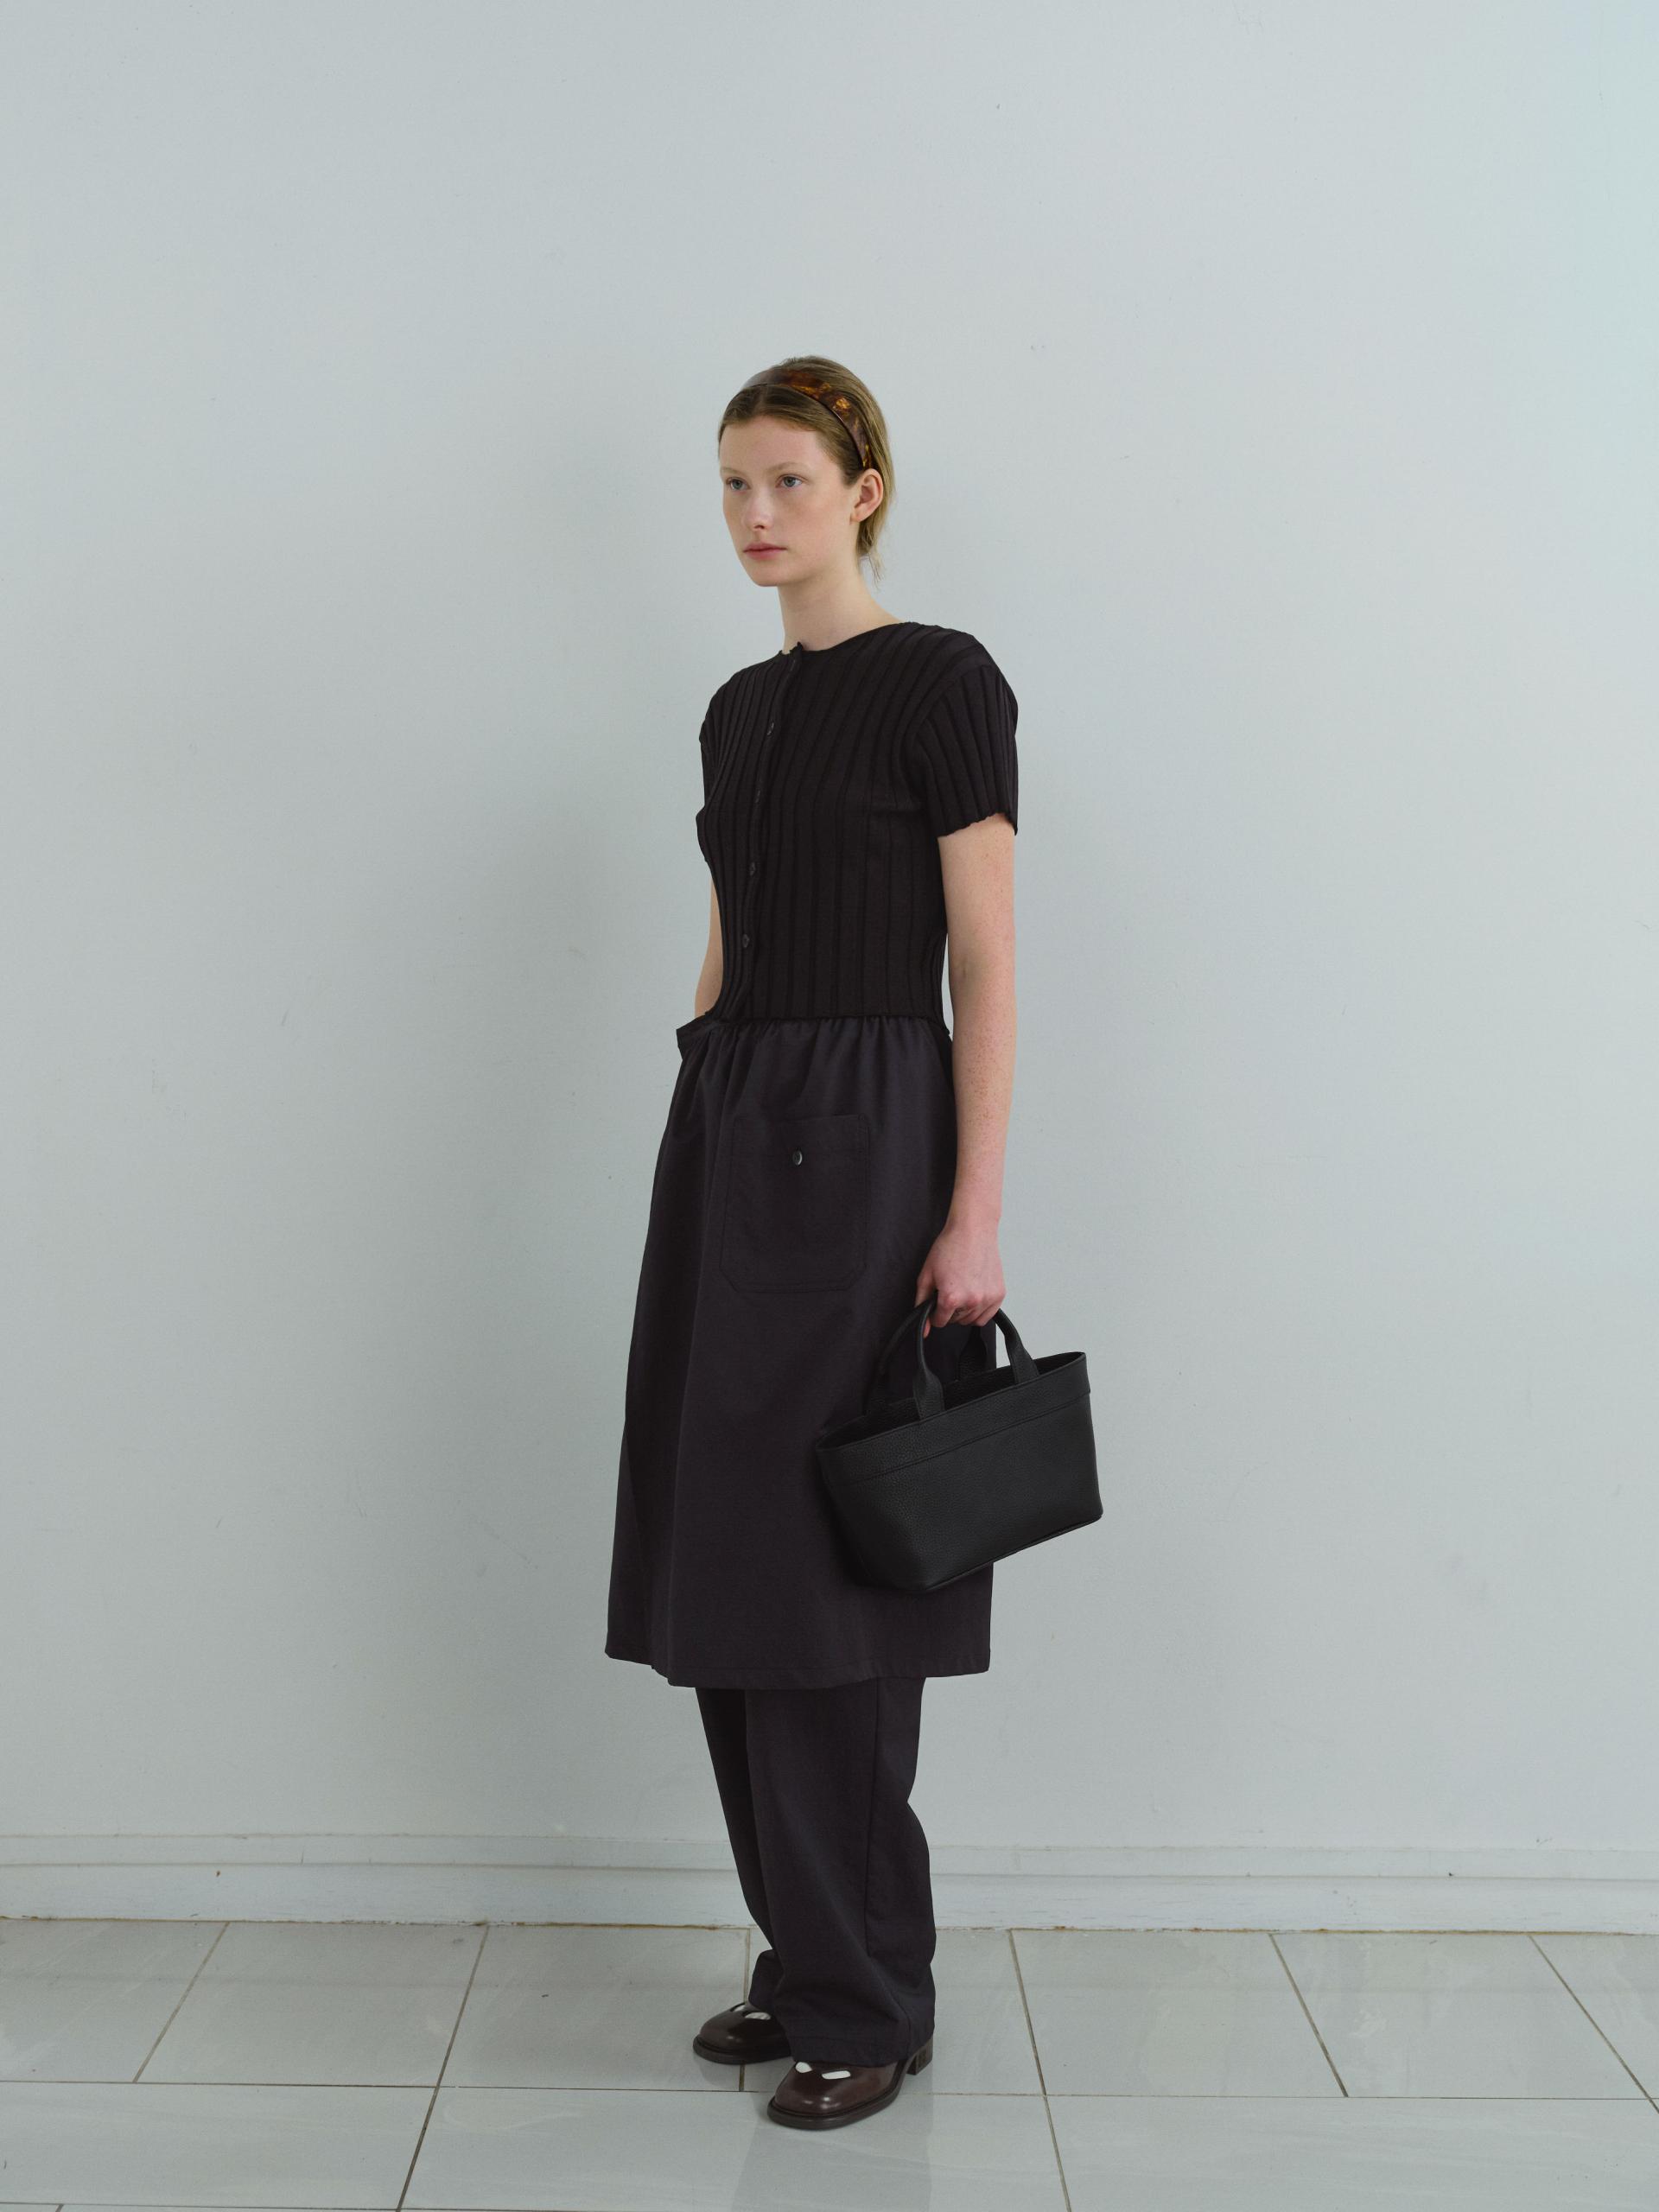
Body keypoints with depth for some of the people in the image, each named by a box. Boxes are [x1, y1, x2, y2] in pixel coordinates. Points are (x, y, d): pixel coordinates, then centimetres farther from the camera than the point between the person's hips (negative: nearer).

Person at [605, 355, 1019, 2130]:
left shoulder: (942, 681, -7)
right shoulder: (739, 708, 15)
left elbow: (986, 969, -11)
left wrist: (975, 1216, -17)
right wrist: (702, 1146, 16)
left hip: (865, 1137, -8)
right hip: (726, 1137, 8)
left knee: (825, 1584, -4)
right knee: (735, 1578, 11)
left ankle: (869, 2001, 12)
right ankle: (806, 1962, 25)